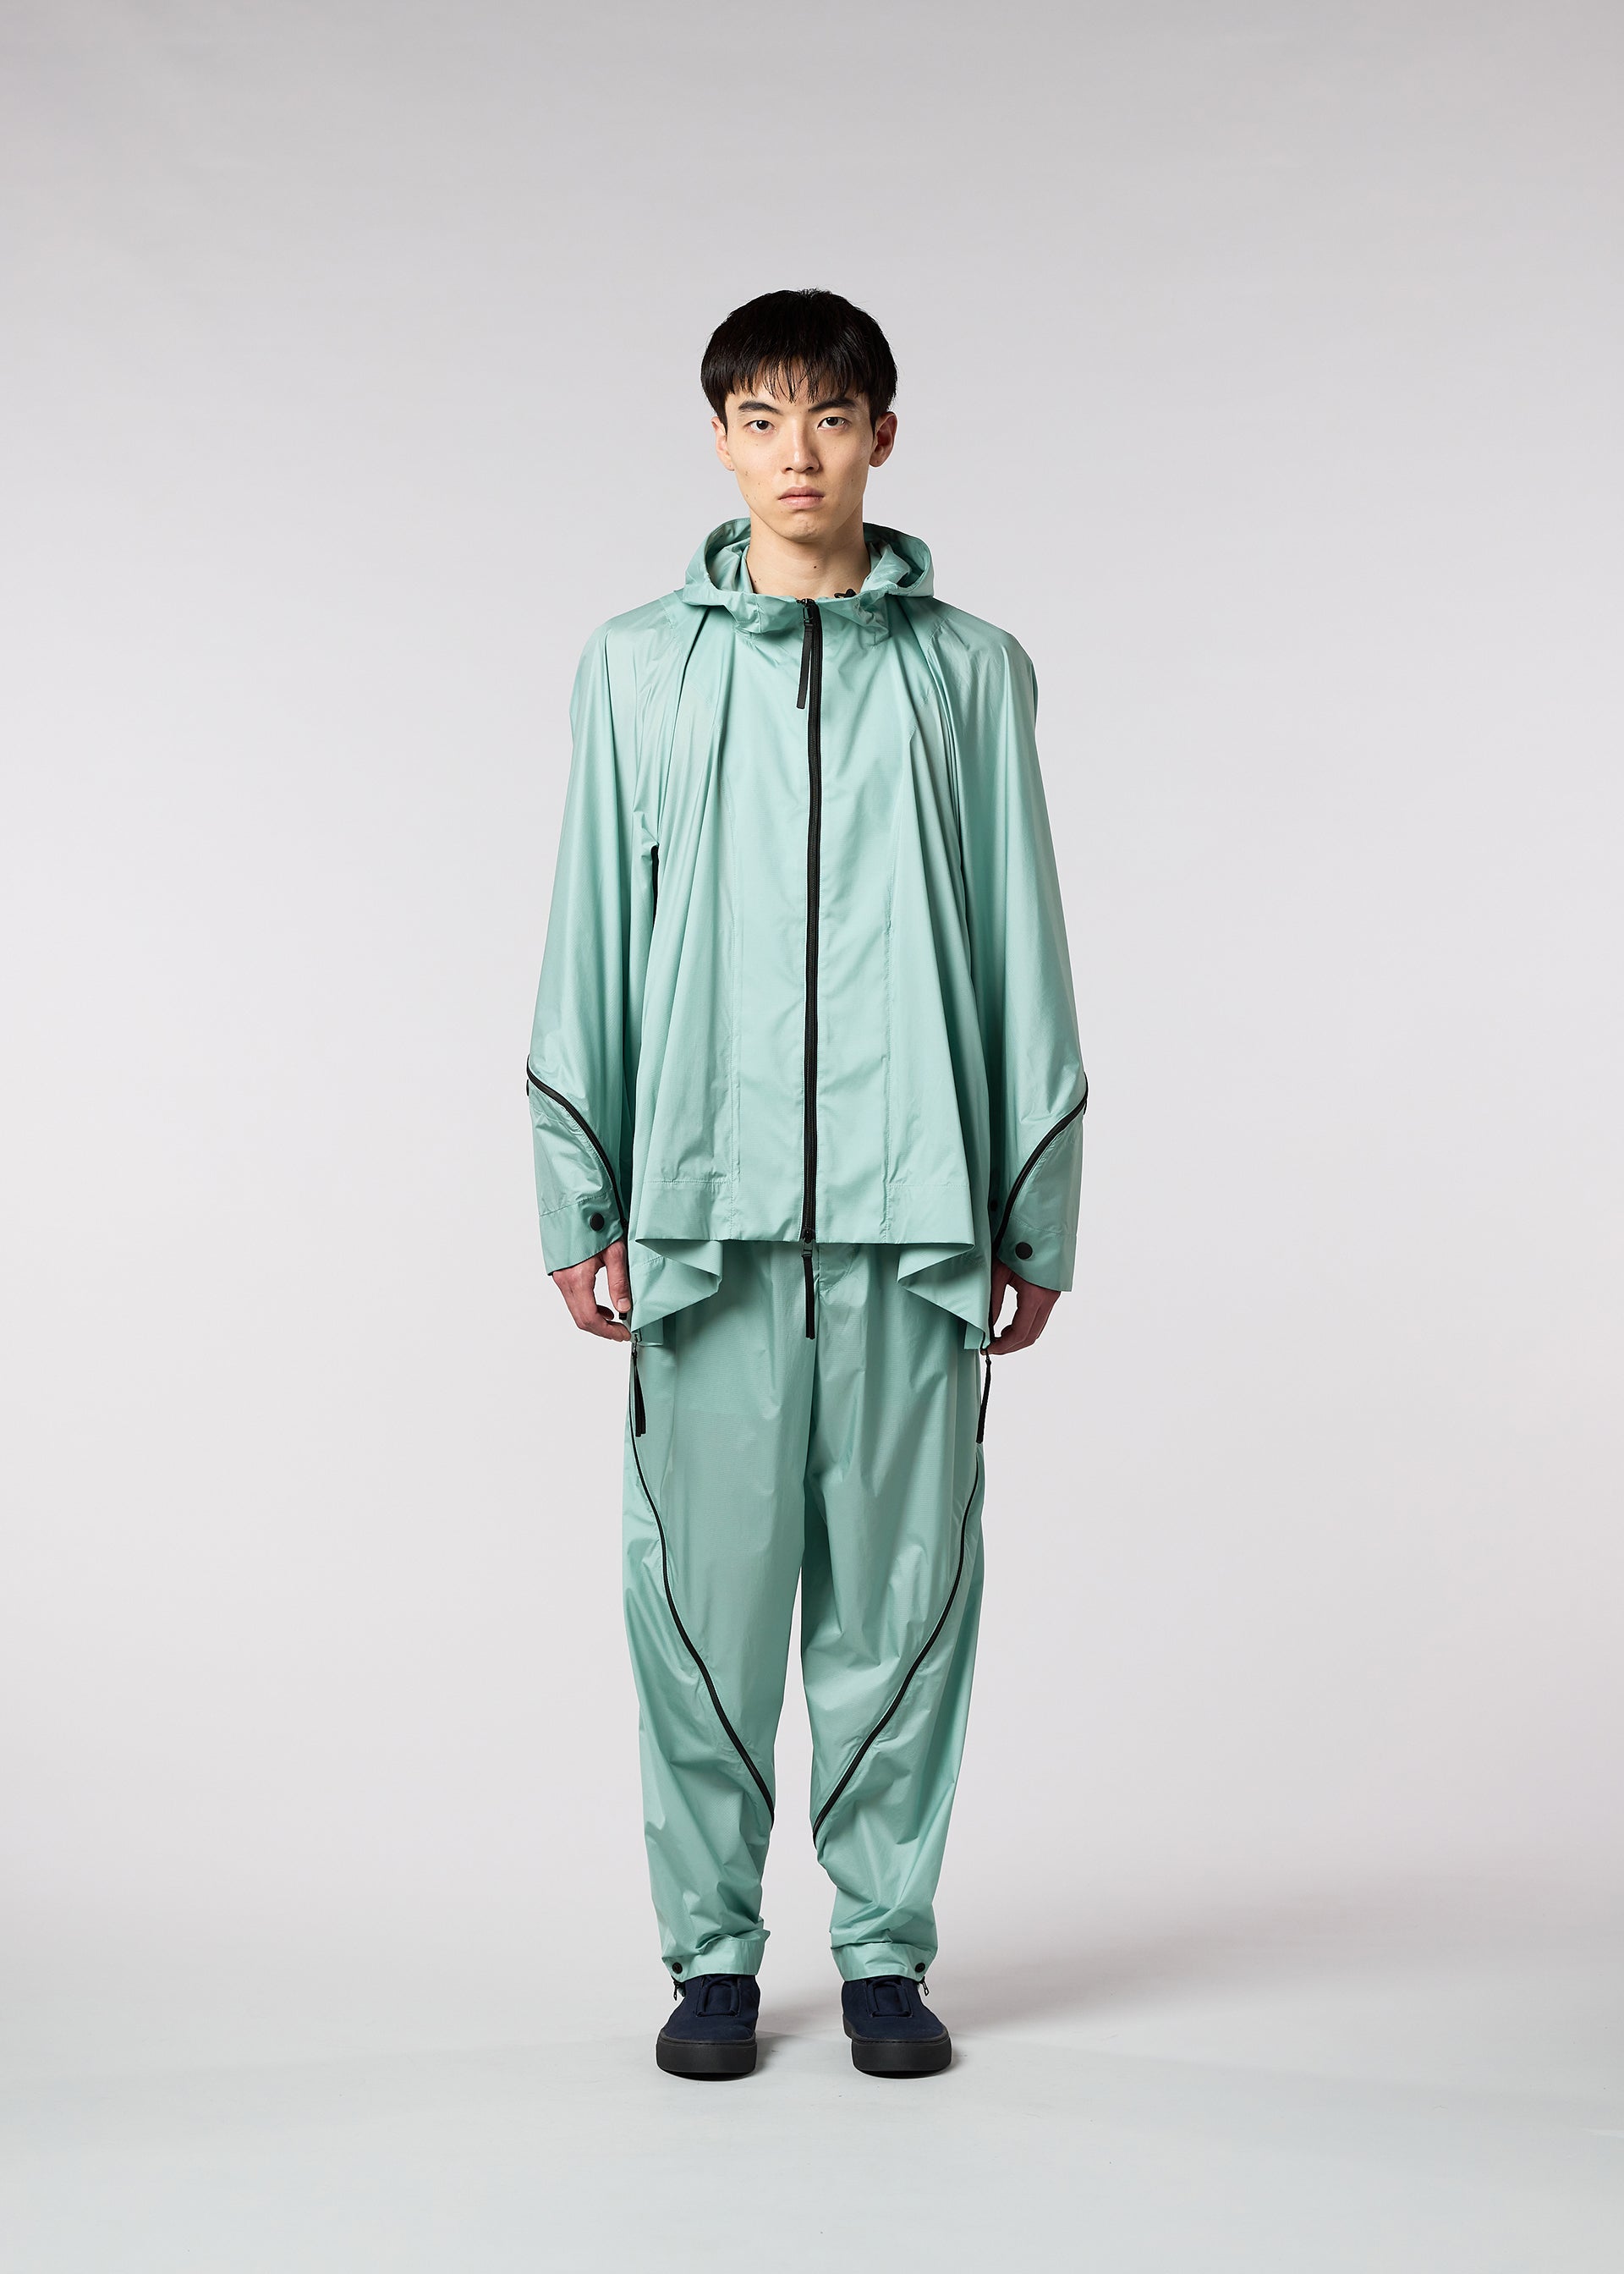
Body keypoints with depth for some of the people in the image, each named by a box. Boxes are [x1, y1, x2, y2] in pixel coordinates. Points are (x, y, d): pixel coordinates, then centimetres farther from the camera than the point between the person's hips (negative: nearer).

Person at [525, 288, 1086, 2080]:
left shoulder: (969, 672, 8)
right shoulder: (639, 667, 9)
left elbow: (1024, 955, 8)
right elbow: (592, 941, 8)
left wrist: (1039, 1220, 6)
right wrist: (578, 1208, 4)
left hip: (915, 1208, 0)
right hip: (706, 1203, 0)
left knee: (900, 1587, 5)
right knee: (706, 1586, 3)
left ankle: (885, 1945, 18)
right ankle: (712, 1949, 16)